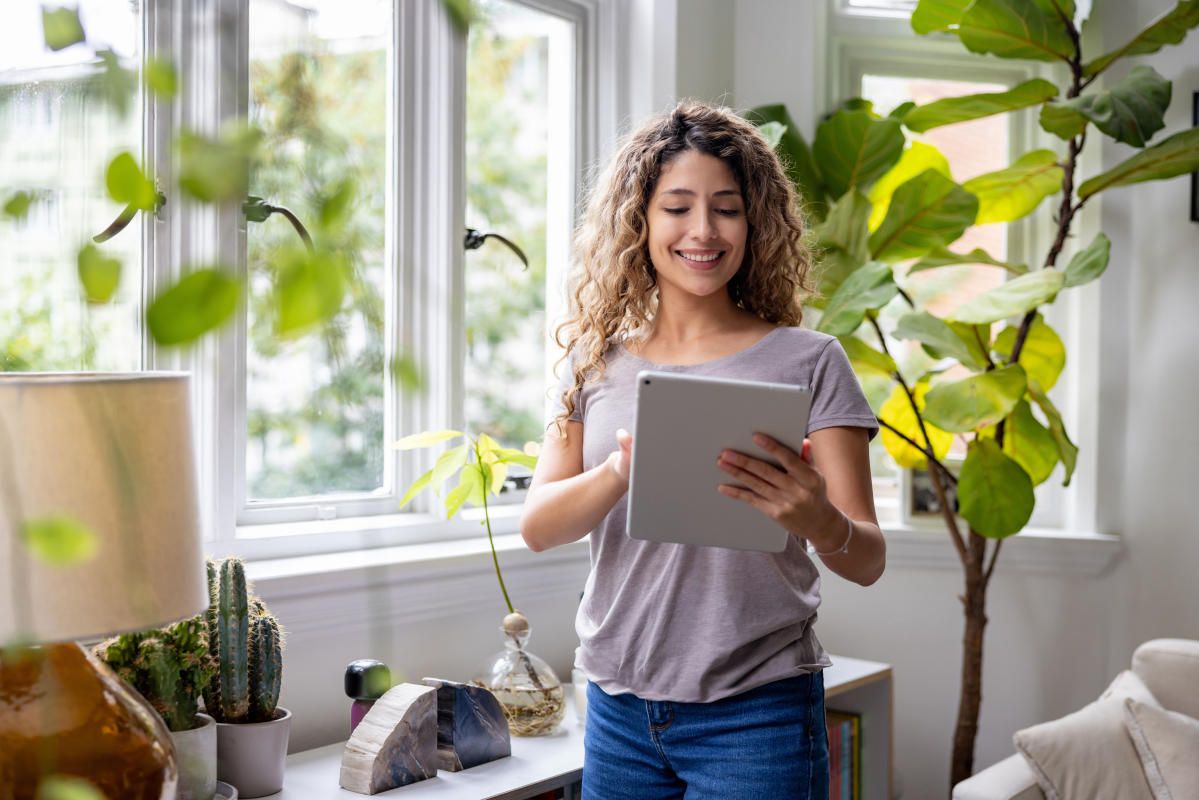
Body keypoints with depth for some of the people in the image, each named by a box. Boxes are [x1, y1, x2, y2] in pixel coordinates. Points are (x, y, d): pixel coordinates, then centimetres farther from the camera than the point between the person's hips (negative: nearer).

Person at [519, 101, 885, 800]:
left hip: (754, 715, -3)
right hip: (618, 710, 3)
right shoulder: (598, 362, 5)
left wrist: (818, 520, -31)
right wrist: (623, 471, -24)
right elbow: (538, 527, -4)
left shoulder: (807, 362, -5)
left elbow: (868, 563, -8)